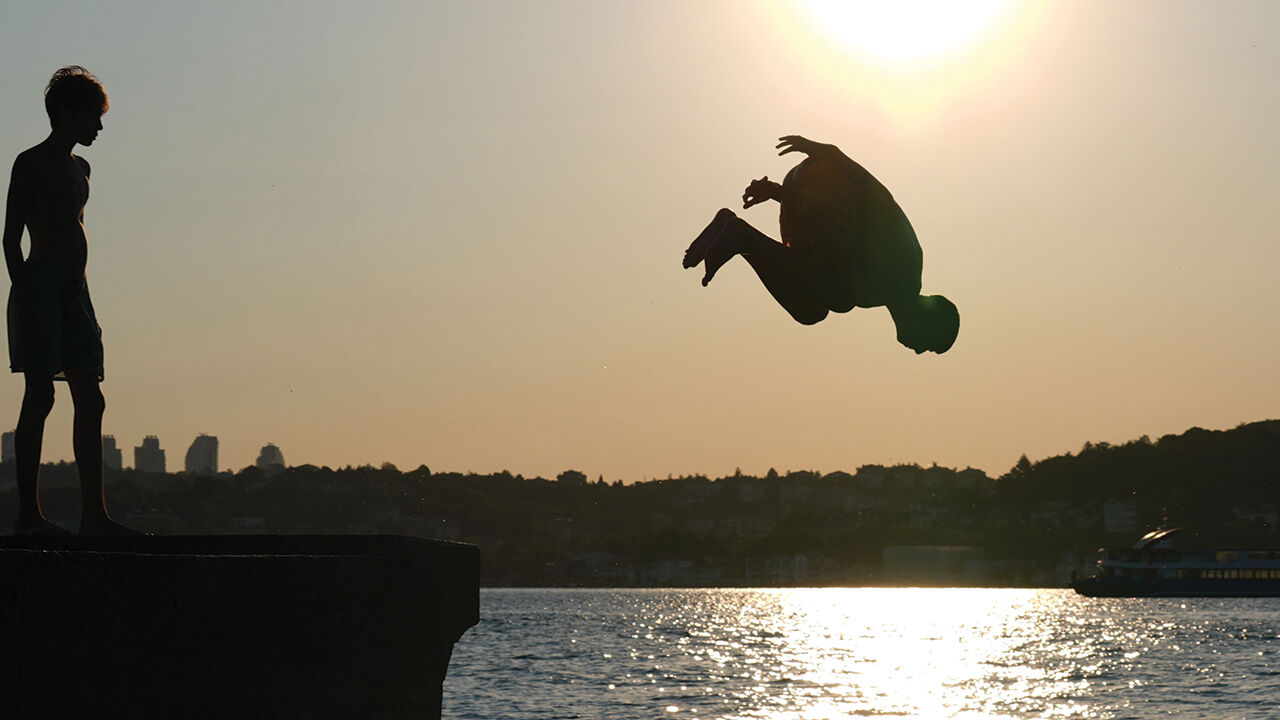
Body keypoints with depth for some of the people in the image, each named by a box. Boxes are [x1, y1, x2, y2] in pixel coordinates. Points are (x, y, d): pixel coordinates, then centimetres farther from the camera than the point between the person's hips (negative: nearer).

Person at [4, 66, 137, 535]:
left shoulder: (79, 167, 19)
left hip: (74, 289, 8)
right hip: (41, 284, -8)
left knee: (90, 401, 2)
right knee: (40, 395, -10)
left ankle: (93, 513, 2)